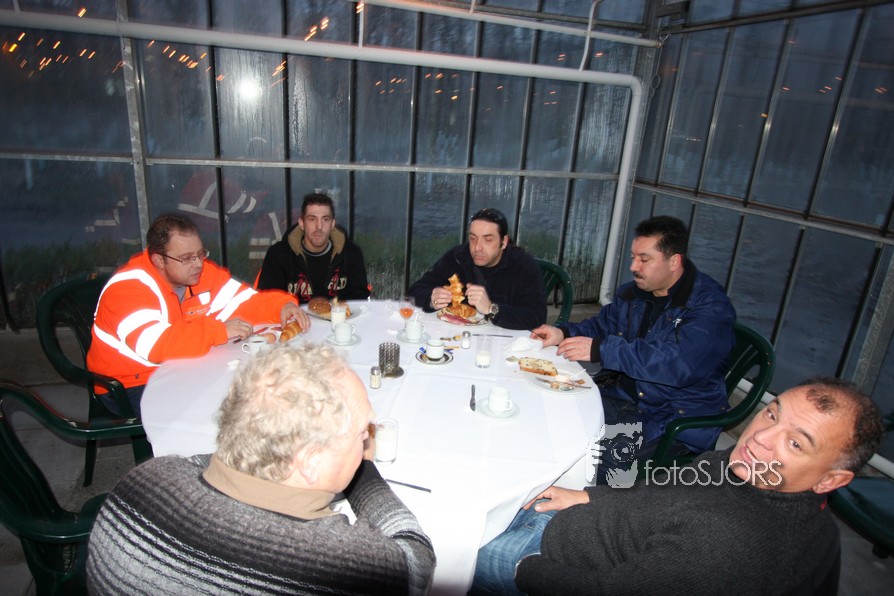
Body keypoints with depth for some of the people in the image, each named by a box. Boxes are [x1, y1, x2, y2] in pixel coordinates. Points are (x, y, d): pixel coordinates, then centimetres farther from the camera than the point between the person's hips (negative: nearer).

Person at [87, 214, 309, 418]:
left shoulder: (202, 271, -3)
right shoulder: (127, 288, -23)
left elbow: (247, 302, -2)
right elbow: (155, 345, -36)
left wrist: (282, 305, -22)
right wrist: (220, 330, -34)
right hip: (130, 385, -6)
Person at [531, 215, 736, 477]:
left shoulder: (710, 306, -16)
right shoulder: (632, 293, 7)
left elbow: (679, 363, -31)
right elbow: (602, 325, 21)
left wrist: (600, 350, -31)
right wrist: (563, 333, -2)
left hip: (675, 416, -7)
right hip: (620, 396, 7)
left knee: (600, 462, -28)